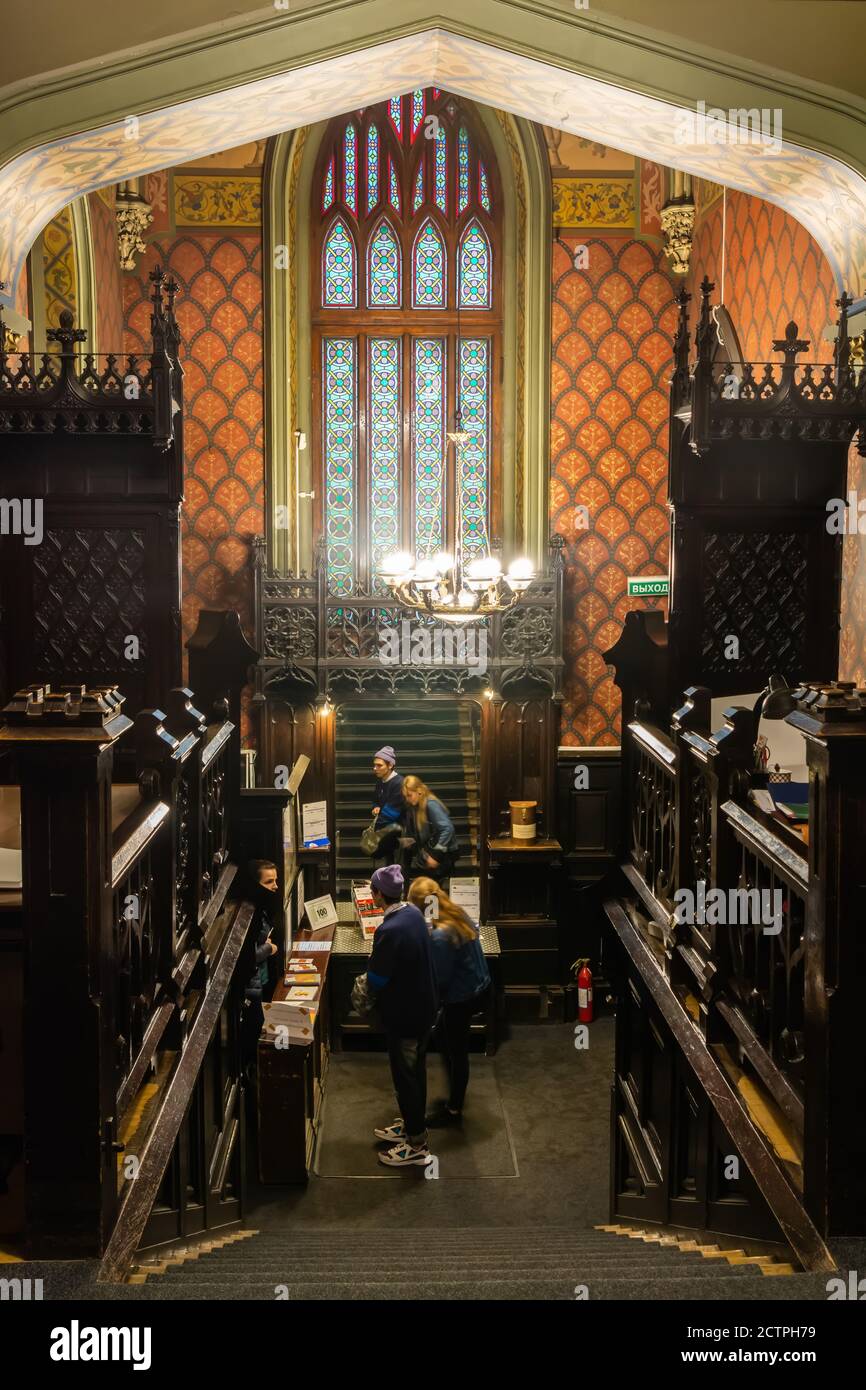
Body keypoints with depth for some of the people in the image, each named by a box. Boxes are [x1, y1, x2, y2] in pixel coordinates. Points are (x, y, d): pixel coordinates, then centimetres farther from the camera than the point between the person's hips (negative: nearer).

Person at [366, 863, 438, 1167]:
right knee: (415, 1070, 23)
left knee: (405, 1076, 6)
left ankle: (416, 1145, 17)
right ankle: (411, 1124, 40)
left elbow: (376, 980, -23)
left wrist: (372, 993, -1)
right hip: (424, 1007, 9)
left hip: (403, 1016, -9)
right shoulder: (414, 913, -2)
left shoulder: (390, 931, -30)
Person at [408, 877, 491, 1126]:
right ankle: (455, 1098, 40)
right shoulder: (459, 914, -4)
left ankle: (454, 1111, 25)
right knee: (451, 1046, 25)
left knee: (456, 1052, 8)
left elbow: (439, 979, -24)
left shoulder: (440, 936, -30)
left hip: (461, 998, -9)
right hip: (479, 986, 9)